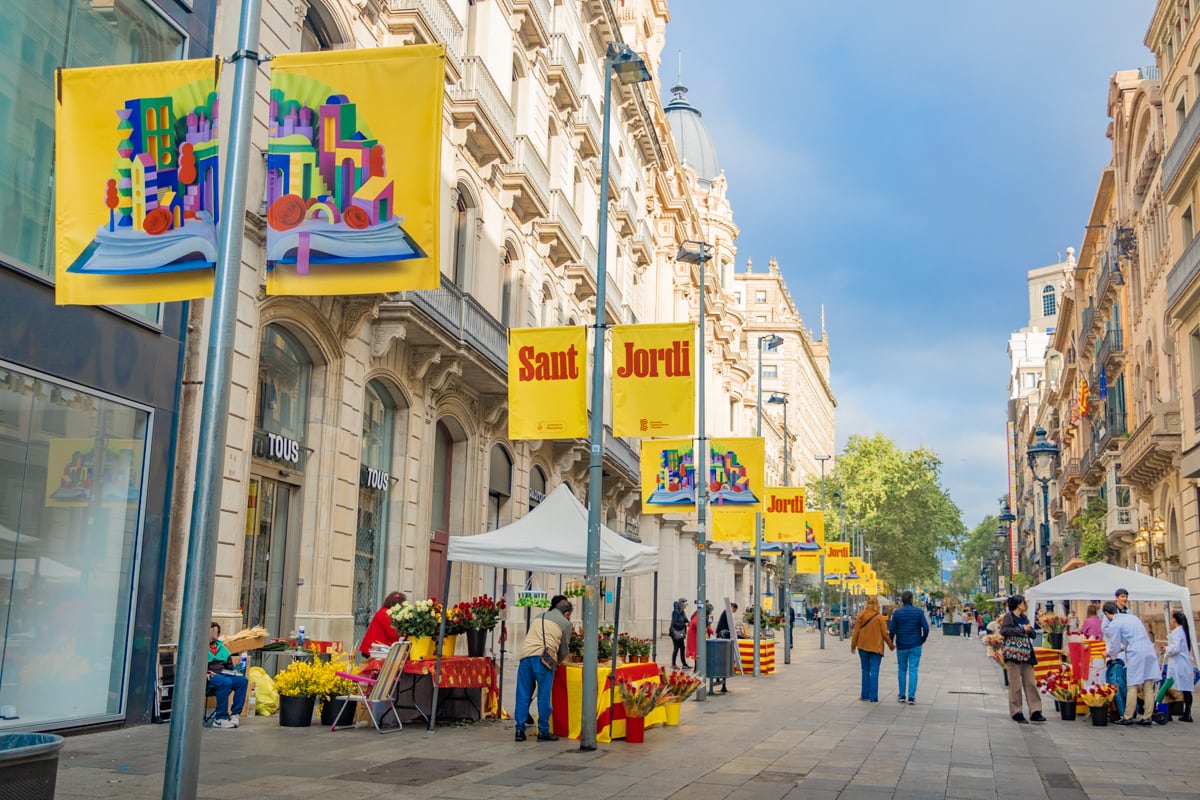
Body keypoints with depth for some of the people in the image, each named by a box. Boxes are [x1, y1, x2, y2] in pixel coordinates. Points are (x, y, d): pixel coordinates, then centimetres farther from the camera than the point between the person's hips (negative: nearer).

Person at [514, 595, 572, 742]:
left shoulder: (539, 617, 26)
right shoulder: (565, 623, 13)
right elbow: (564, 648, 16)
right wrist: (558, 661, 37)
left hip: (525, 655, 4)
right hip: (543, 658, -4)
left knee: (523, 695, 7)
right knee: (544, 696, 3)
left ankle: (520, 730, 8)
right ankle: (543, 731, 7)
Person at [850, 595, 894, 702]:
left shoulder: (861, 615, -5)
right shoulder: (880, 617, -9)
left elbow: (856, 632, -3)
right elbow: (885, 634, -6)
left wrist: (853, 646, 8)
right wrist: (891, 645, 11)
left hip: (863, 646, 2)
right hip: (876, 647, -2)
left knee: (865, 670, 15)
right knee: (874, 671, 1)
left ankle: (865, 695, 17)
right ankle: (873, 697, -1)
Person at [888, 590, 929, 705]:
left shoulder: (897, 613, -5)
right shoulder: (919, 612, -4)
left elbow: (892, 630, -5)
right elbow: (926, 628, -8)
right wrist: (922, 640, 9)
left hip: (901, 646, 0)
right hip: (915, 646, 0)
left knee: (902, 670, 13)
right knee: (913, 670, 1)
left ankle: (902, 696, 18)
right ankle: (911, 697, -3)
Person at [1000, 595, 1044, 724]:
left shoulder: (1024, 618, 17)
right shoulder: (1009, 617, -3)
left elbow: (1034, 634, 15)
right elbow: (1003, 631, -18)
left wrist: (1029, 630, -6)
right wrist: (1022, 629, -17)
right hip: (1013, 654, -6)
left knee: (1031, 683, 2)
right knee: (1015, 684, -2)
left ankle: (1035, 712, 2)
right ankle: (1016, 713, 4)